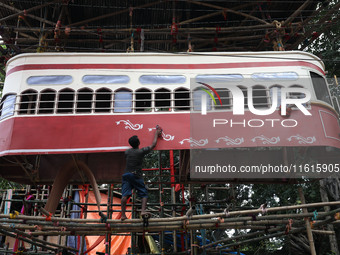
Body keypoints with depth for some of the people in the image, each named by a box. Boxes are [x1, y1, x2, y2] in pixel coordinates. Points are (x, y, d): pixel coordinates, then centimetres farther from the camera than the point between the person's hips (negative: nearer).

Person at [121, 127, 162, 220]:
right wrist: (156, 133, 23)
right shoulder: (141, 151, -1)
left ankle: (123, 215, -6)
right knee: (144, 194, 5)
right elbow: (153, 145, 10)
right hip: (136, 175, -4)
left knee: (125, 194, -3)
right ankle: (143, 210, -11)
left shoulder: (127, 151, 10)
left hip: (126, 174, 4)